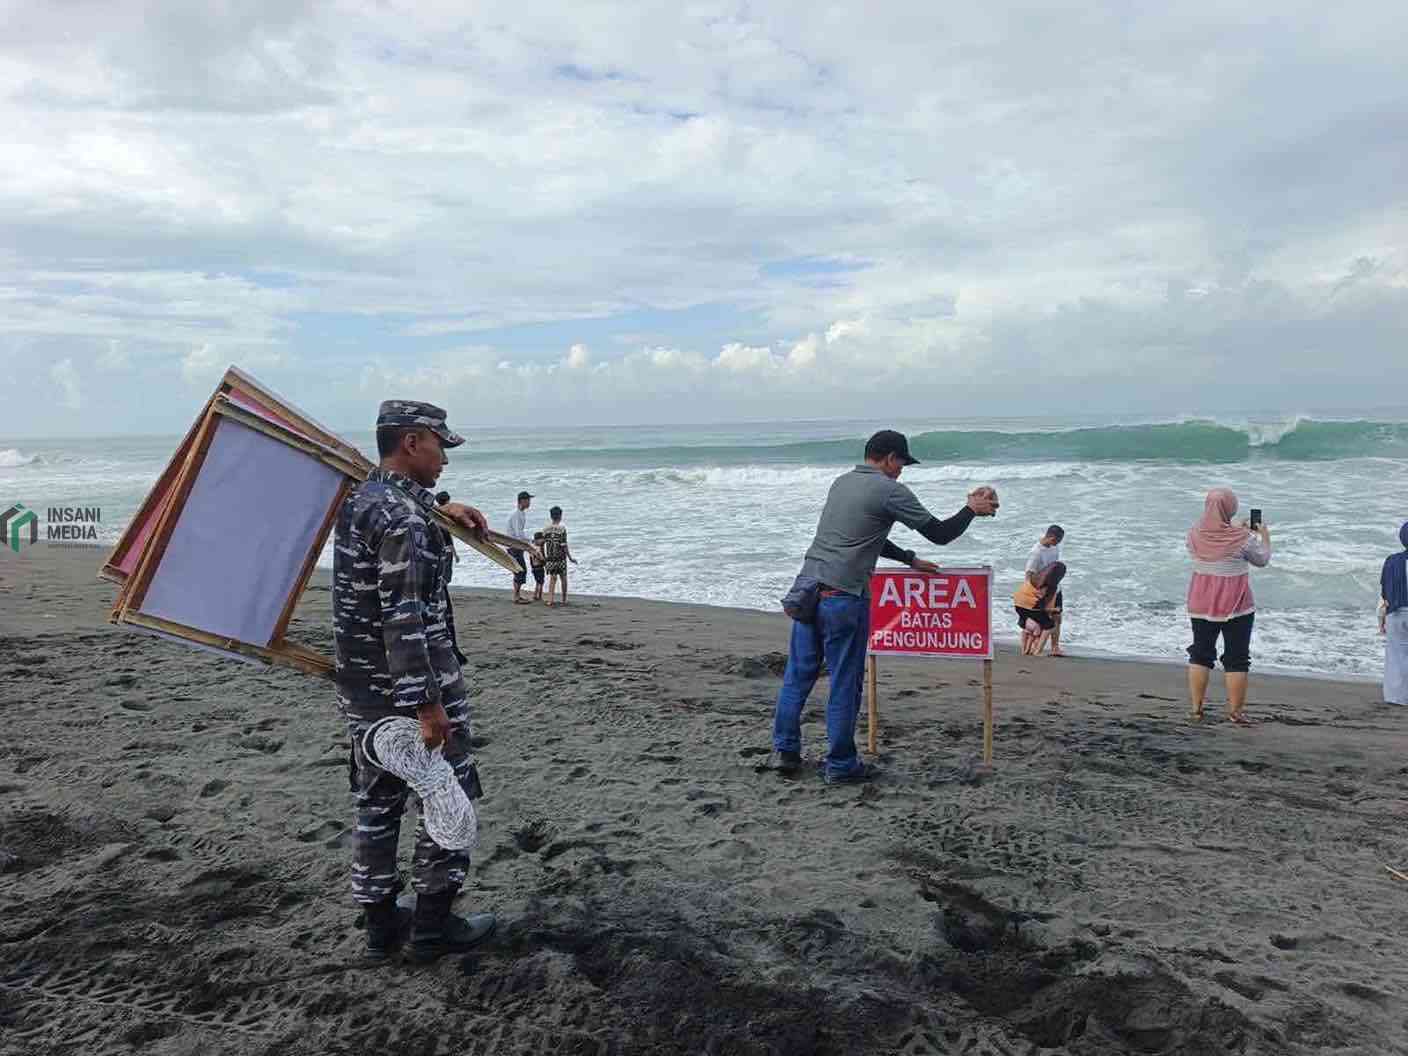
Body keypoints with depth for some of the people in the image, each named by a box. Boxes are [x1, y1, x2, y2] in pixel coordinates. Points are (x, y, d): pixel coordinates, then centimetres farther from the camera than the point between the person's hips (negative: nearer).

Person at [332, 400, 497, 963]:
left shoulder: (356, 499, 7)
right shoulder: (405, 521, -22)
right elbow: (405, 620, -27)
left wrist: (441, 509, 27)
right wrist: (427, 707, -26)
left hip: (360, 688, 9)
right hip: (413, 684, -9)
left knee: (376, 802, 16)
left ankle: (380, 926, 27)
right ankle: (432, 927, 16)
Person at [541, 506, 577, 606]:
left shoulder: (545, 529, 1)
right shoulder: (562, 528, -12)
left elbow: (542, 544, 4)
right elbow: (564, 546, -15)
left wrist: (544, 557, 16)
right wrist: (570, 558, -7)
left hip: (550, 558, 3)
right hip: (560, 558, -3)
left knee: (552, 578, 8)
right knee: (563, 578, 13)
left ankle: (550, 599, -6)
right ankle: (564, 600, 23)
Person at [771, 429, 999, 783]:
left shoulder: (841, 482, 18)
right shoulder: (890, 491, -6)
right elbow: (940, 534, -2)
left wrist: (911, 561, 36)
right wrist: (973, 509, 16)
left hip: (806, 589, 8)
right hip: (843, 599, -7)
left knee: (798, 675, 14)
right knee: (845, 684, 5)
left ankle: (786, 752, 22)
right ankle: (840, 765, 15)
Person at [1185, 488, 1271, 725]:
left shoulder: (1194, 533, -4)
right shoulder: (1242, 537, -16)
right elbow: (1262, 560, 3)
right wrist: (1264, 536, 20)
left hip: (1201, 605, 4)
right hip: (1235, 606, -4)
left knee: (1200, 654, 14)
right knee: (1236, 658, 7)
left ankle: (1196, 708, 16)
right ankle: (1235, 712, 11)